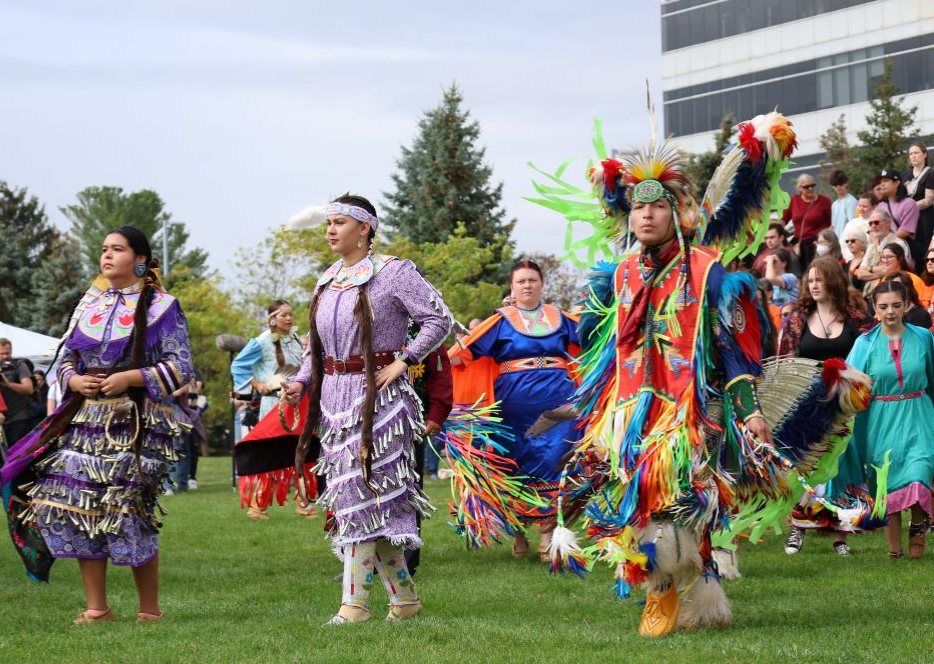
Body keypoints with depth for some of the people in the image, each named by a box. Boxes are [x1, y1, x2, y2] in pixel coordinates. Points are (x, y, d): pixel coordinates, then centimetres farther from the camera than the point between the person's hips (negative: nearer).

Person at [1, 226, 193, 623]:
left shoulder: (161, 307, 1)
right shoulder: (89, 307, 18)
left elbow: (180, 366, -4)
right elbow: (66, 359, 20)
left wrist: (130, 378, -16)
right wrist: (74, 380, -3)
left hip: (136, 424, -5)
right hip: (86, 421, 5)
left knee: (129, 512, -10)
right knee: (76, 503, -4)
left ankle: (149, 609, 5)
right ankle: (96, 608, 4)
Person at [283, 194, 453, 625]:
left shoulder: (392, 273, -6)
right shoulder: (329, 281, 15)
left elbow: (440, 319, -9)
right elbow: (317, 344, 20)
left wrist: (403, 362, -13)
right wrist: (302, 382, 5)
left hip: (377, 396, -7)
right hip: (334, 397, 7)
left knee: (360, 492, -11)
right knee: (378, 504, 7)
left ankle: (355, 601, -8)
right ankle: (404, 597, 15)